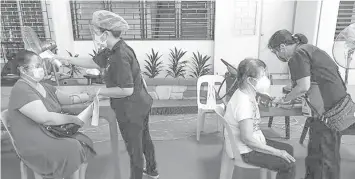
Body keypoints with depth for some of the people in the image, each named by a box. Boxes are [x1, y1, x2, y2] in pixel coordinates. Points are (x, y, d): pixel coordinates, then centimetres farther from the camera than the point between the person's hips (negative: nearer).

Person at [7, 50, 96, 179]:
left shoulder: (44, 86, 10)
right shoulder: (21, 91, -19)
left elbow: (68, 99, 12)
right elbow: (46, 118, -27)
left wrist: (90, 96, -3)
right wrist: (73, 119, -18)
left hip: (52, 133, 8)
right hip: (34, 143, -8)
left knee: (84, 142, -7)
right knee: (74, 149, -22)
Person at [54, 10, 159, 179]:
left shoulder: (120, 56, -29)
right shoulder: (113, 50, 2)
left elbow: (127, 90, -30)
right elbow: (93, 62, 12)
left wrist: (99, 91, -20)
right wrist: (65, 59, 11)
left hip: (131, 111, -10)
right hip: (140, 105, 10)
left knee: (134, 148, 12)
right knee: (144, 139, 27)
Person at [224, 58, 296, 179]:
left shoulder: (245, 94, 2)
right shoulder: (244, 103, -29)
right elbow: (247, 139, -30)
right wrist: (277, 152, -22)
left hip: (253, 142, 10)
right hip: (245, 151, -10)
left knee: (288, 149, 18)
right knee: (289, 165, -13)